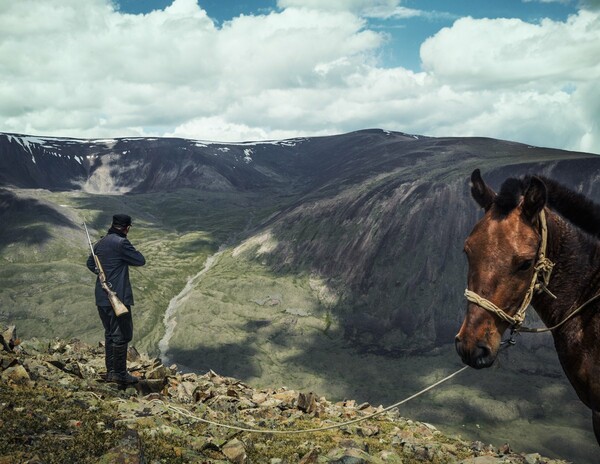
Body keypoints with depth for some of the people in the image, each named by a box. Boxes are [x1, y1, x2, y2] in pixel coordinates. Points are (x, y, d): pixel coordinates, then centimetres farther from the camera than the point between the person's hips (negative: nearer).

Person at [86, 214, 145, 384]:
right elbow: (140, 260, -10)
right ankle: (119, 373, 3)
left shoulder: (100, 243, 11)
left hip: (101, 298, 8)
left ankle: (110, 371, 22)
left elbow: (90, 263, 25)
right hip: (118, 297, -8)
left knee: (109, 334, 16)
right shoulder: (121, 243, -15)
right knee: (122, 335, 0)